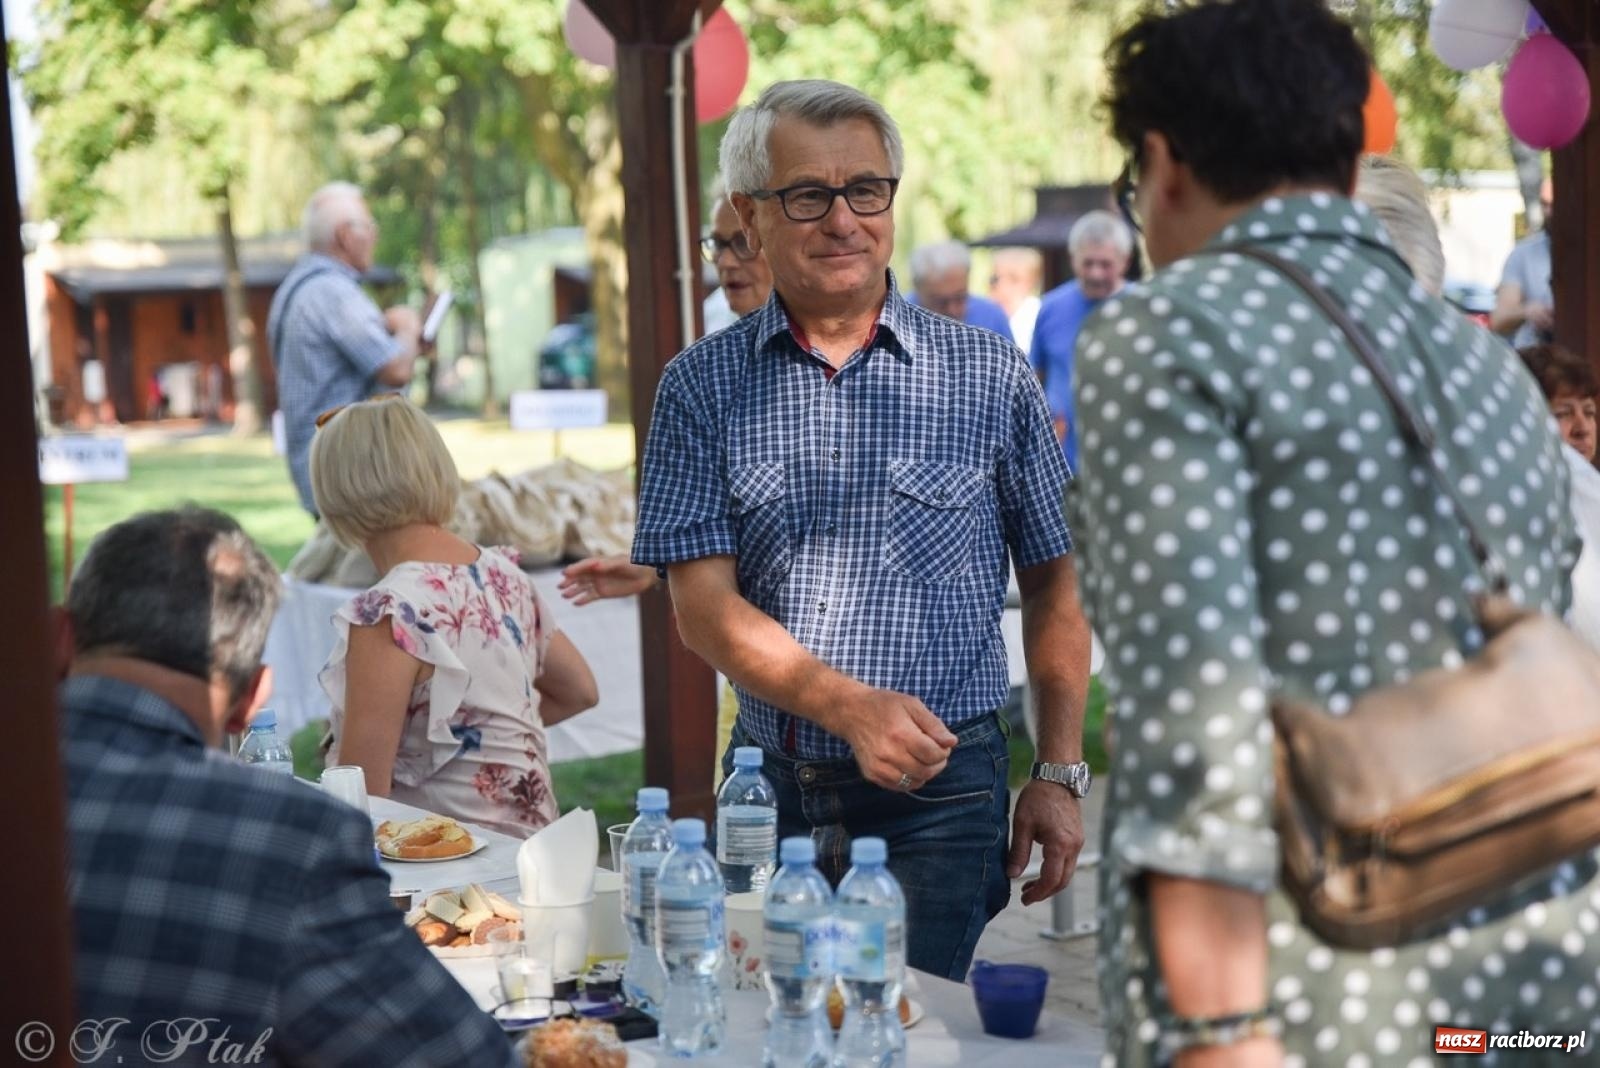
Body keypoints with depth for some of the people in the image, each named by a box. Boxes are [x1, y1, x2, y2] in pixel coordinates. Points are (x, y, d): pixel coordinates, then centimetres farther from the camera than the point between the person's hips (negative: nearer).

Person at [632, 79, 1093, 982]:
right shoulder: (701, 388, 3)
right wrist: (852, 708, -18)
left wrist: (1061, 774, 2)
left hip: (940, 800, -1)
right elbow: (705, 606, -4)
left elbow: (1053, 583, 8)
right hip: (767, 787, 1)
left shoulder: (989, 375, 2)